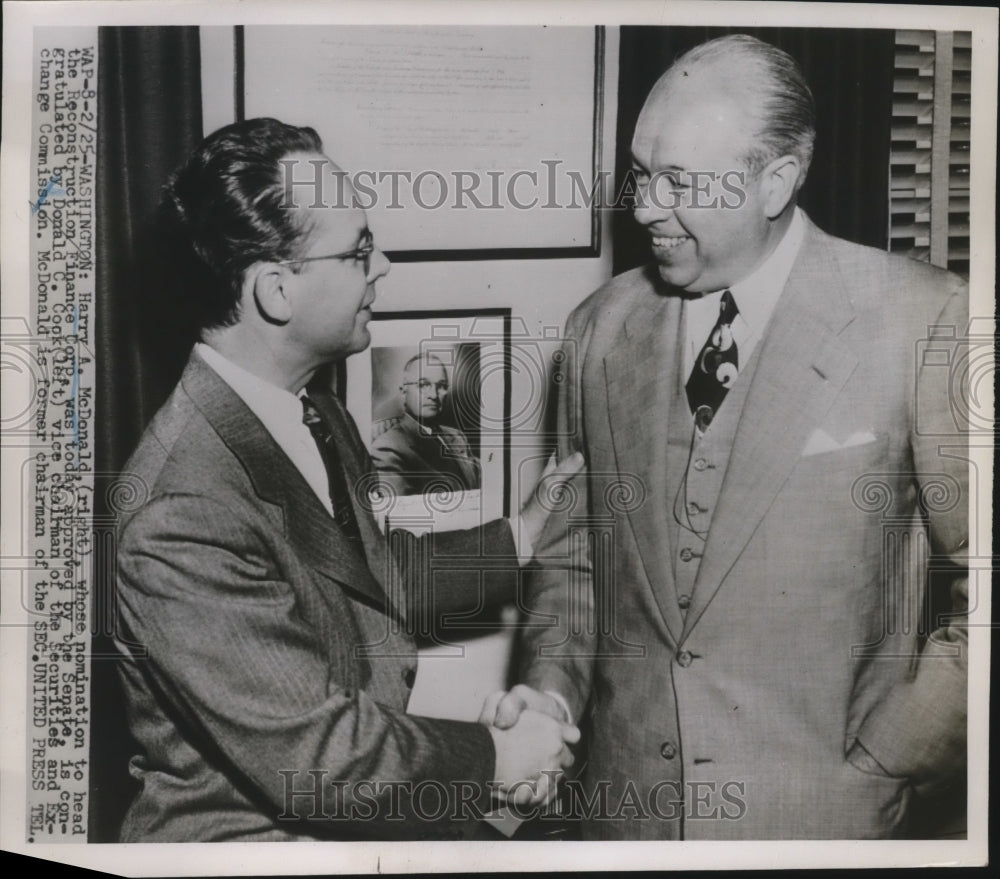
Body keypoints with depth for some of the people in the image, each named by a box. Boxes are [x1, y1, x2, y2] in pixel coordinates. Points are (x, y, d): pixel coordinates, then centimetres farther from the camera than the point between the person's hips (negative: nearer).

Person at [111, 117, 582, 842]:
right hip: (258, 833, -7)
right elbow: (316, 754, -23)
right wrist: (497, 757, -12)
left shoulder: (313, 409, 0)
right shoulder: (181, 517, -28)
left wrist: (517, 541, 11)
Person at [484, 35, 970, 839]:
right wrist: (551, 689, -4)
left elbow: (981, 581, -7)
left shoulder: (926, 321, -12)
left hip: (822, 809, -3)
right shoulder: (601, 328, 0)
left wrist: (889, 757, -8)